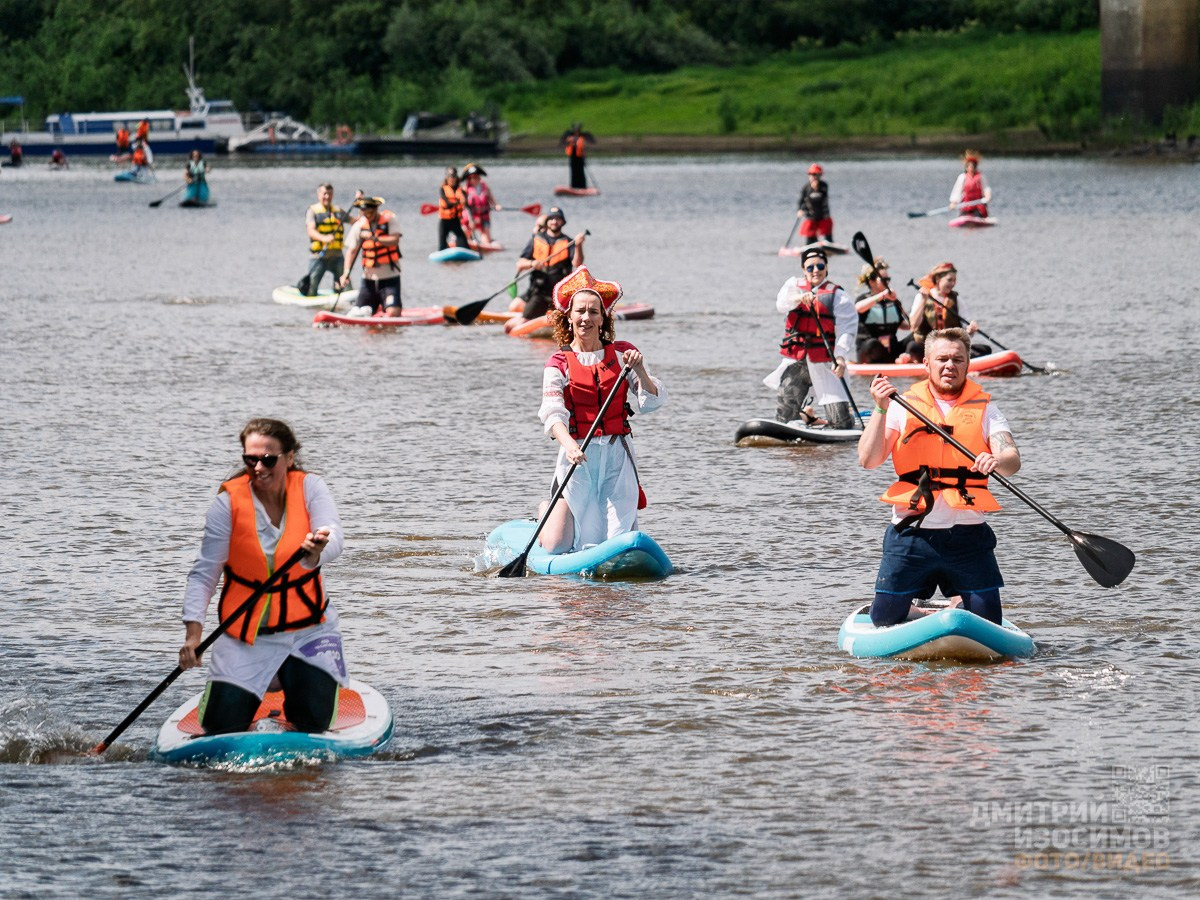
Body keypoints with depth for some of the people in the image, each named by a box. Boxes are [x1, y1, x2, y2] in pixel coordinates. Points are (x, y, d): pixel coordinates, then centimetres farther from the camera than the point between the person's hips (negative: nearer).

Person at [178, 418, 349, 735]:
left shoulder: (310, 488, -8)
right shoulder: (229, 502, -11)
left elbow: (333, 541, -25)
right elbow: (204, 574, -11)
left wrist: (315, 552, -50)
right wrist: (193, 631, -23)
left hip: (308, 628, 1)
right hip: (246, 634, -1)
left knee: (313, 725, -9)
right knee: (224, 729, -6)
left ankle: (293, 681, 26)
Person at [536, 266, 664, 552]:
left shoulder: (622, 354, 5)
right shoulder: (558, 365, -2)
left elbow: (652, 402, -1)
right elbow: (553, 413, -17)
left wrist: (639, 371, -20)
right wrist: (568, 444, -36)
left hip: (617, 455, 2)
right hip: (578, 456, -2)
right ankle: (548, 512, 30)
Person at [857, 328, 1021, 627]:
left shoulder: (983, 408, 7)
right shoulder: (902, 406, 5)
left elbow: (1012, 460, -8)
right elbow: (868, 460, -5)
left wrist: (998, 461, -32)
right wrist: (880, 410, -17)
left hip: (968, 536, 1)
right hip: (911, 534, -1)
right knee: (884, 621, -1)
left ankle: (956, 607, 31)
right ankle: (914, 612, 32)